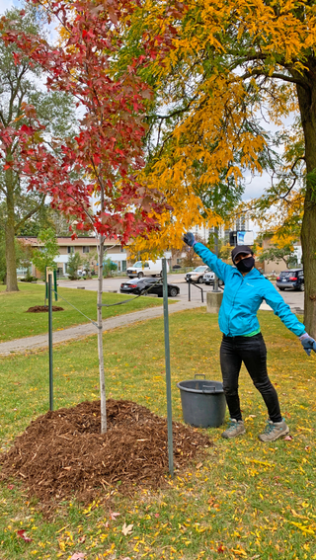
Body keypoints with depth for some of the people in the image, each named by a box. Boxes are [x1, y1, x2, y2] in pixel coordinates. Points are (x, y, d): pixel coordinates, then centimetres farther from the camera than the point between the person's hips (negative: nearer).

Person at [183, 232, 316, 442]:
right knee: (229, 386, 11)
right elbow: (211, 259, 16)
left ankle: (277, 424, 30)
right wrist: (195, 244, 16)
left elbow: (282, 309, -11)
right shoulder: (230, 275, 5)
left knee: (262, 384, 10)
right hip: (228, 342, 5)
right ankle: (237, 423, 32)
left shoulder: (262, 284, -7)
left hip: (251, 342, -5)